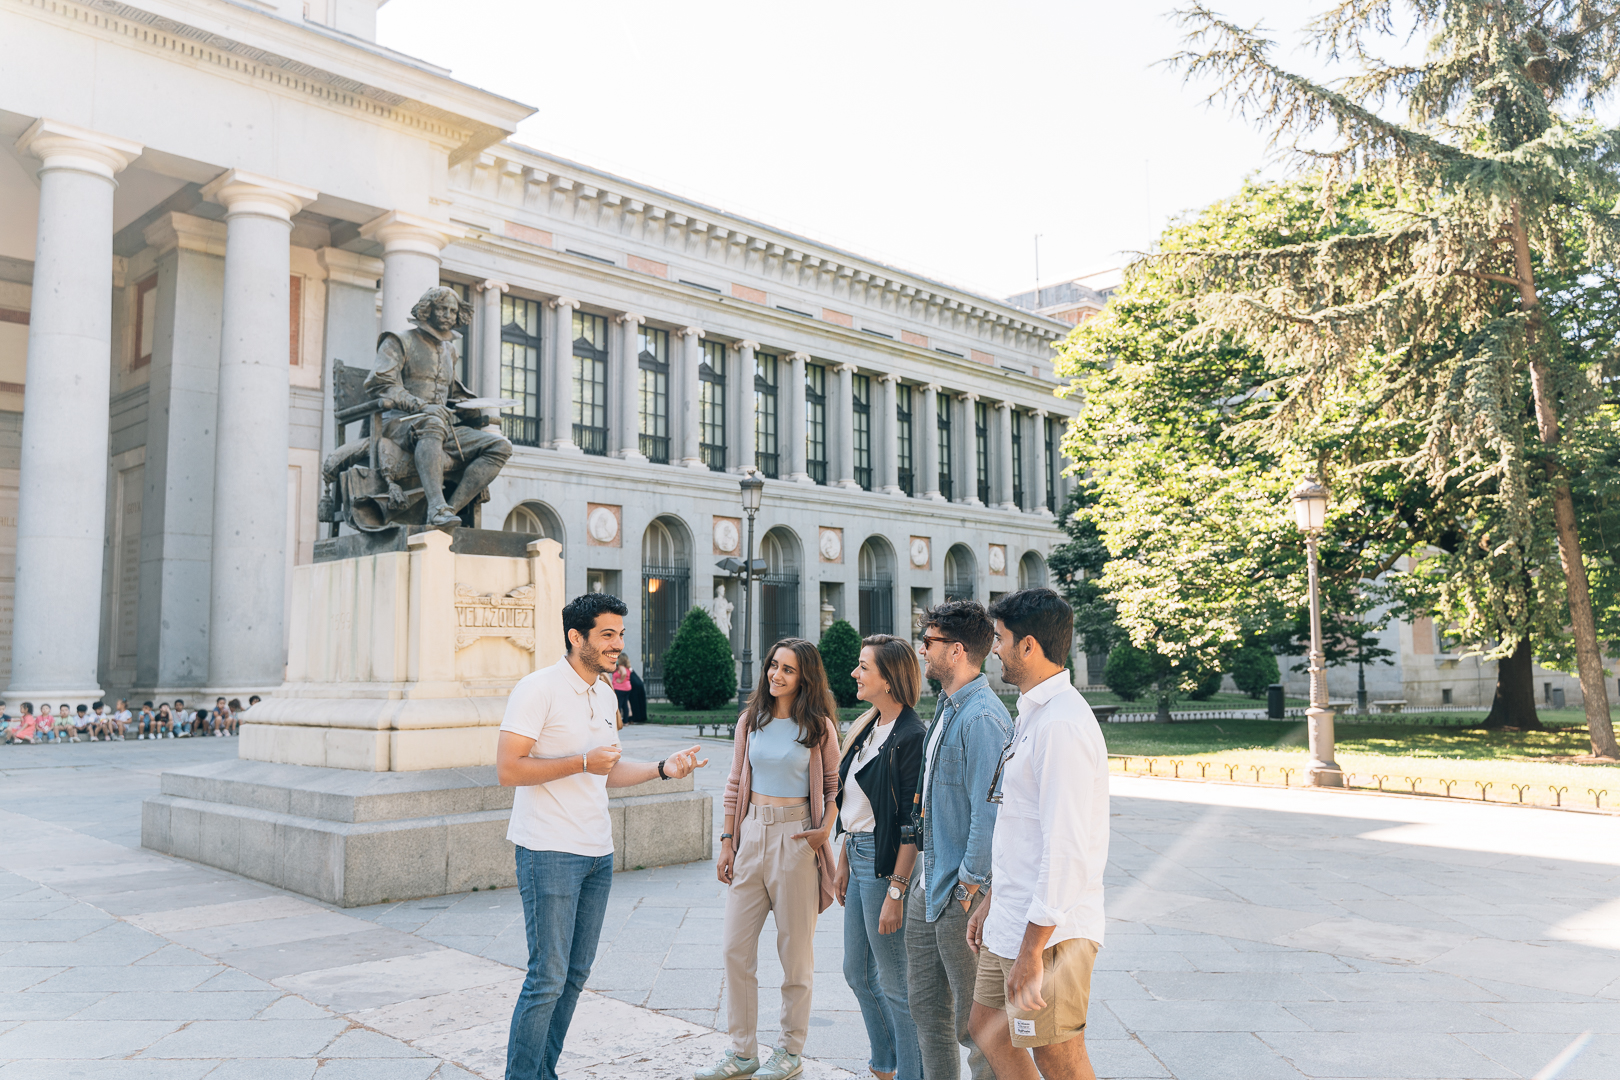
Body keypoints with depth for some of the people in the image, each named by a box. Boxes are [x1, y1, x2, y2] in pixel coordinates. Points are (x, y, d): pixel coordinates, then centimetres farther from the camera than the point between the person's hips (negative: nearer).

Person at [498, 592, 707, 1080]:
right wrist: (581, 762, -19)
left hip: (598, 854, 8)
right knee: (548, 978, -5)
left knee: (575, 974, 12)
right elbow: (507, 770, -17)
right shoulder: (539, 688, -12)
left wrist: (662, 768, 7)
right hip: (549, 853, -8)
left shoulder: (605, 694, 13)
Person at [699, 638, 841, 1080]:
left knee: (795, 950, 5)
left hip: (795, 839, -4)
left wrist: (825, 830, -10)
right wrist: (727, 841, 7)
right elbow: (735, 784, 10)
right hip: (751, 833, 4)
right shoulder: (751, 721, 7)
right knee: (735, 947, 5)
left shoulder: (819, 726, -3)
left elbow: (834, 786, 4)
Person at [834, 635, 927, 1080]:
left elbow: (912, 826, -19)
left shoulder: (911, 737, -18)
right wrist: (844, 861, 15)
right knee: (857, 972, 18)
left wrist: (895, 892, -20)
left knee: (893, 982, 2)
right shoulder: (866, 728, 10)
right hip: (859, 858, 10)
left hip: (886, 863, -10)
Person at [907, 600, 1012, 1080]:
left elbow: (988, 812, -24)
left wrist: (970, 885, -18)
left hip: (962, 898, -10)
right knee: (927, 1006, 18)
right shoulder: (946, 708, 11)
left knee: (973, 1022, 3)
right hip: (927, 885, 10)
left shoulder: (982, 718, -21)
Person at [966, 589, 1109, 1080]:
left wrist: (1031, 953, -22)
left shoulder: (1062, 724, -21)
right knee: (988, 1029, 20)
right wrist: (992, 902, 21)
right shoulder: (1033, 714, 12)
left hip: (1048, 930, -10)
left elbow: (1067, 850, -25)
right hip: (1012, 921, 10)